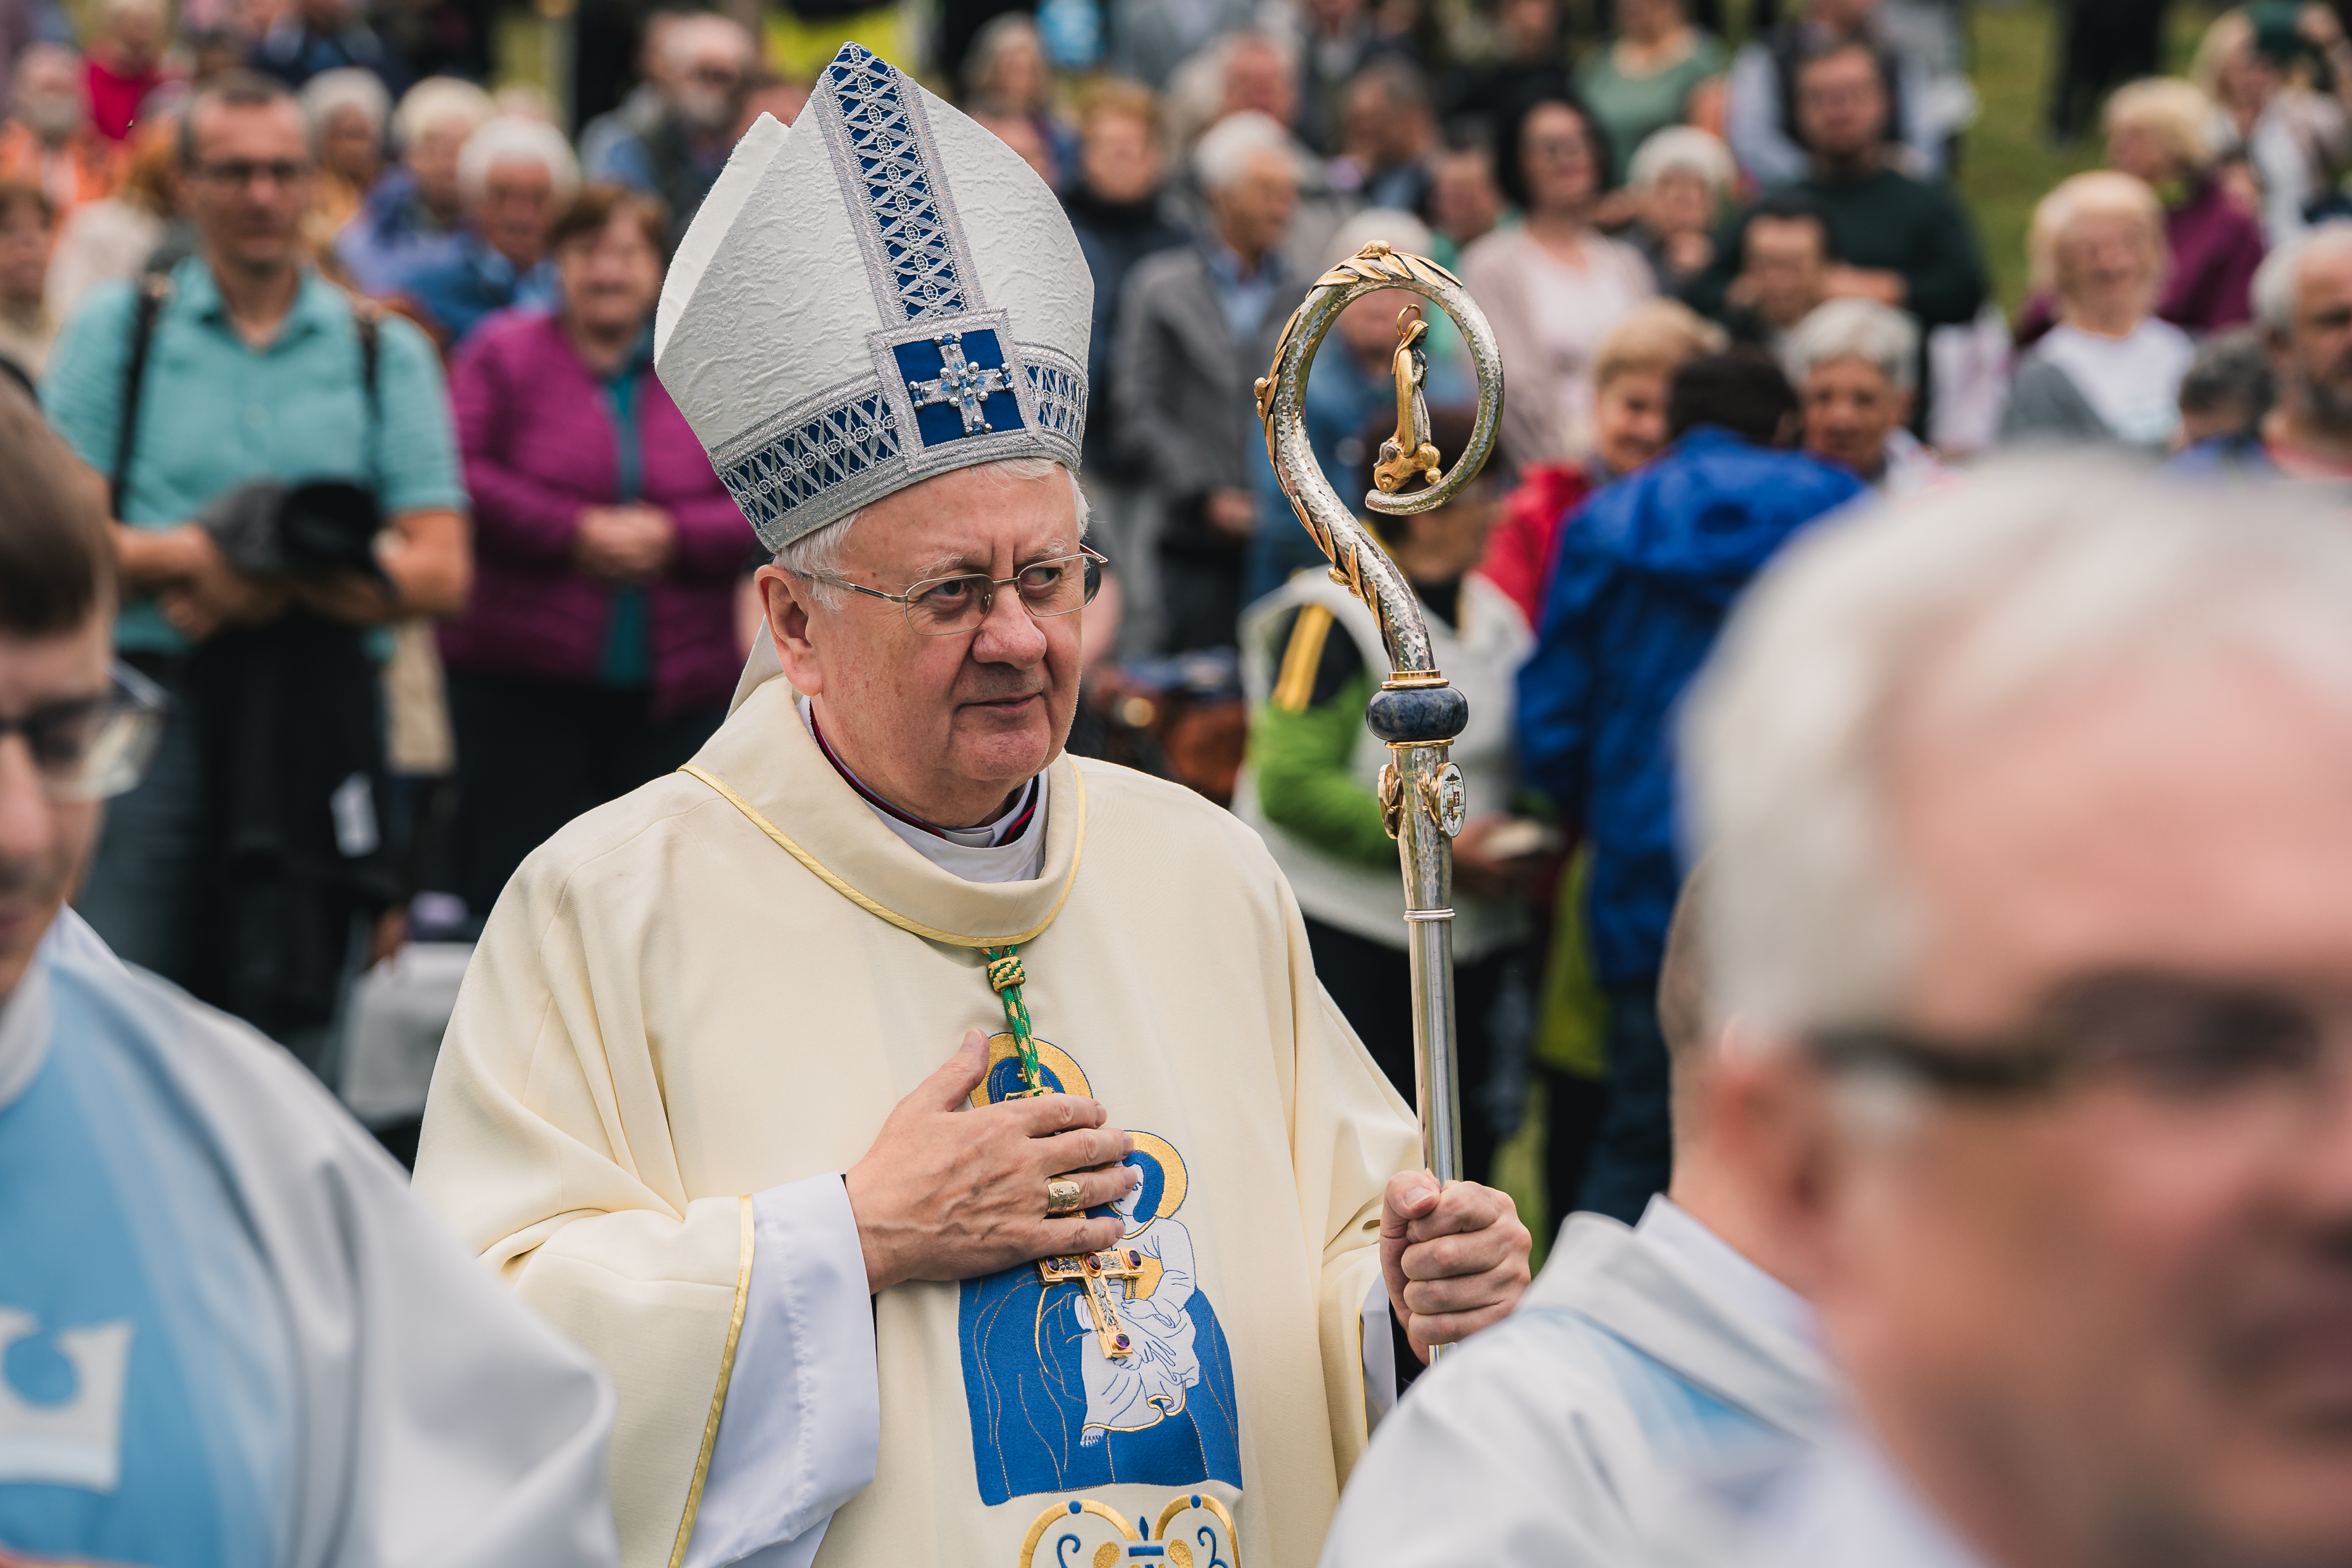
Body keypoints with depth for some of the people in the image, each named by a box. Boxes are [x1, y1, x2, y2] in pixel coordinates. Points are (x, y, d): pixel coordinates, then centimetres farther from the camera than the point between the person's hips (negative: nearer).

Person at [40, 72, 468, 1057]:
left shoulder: (387, 355, 12)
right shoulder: (115, 329, 11)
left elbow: (440, 573, 2)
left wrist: (271, 579, -11)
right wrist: (194, 557, -14)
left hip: (316, 718, 1)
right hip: (147, 702, -1)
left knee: (289, 1018, 1)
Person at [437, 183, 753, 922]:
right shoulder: (504, 354, 4)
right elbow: (459, 475, -7)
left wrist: (674, 535, -13)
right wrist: (573, 533, -15)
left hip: (676, 686, 2)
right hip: (520, 674, -2)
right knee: (509, 871, -2)